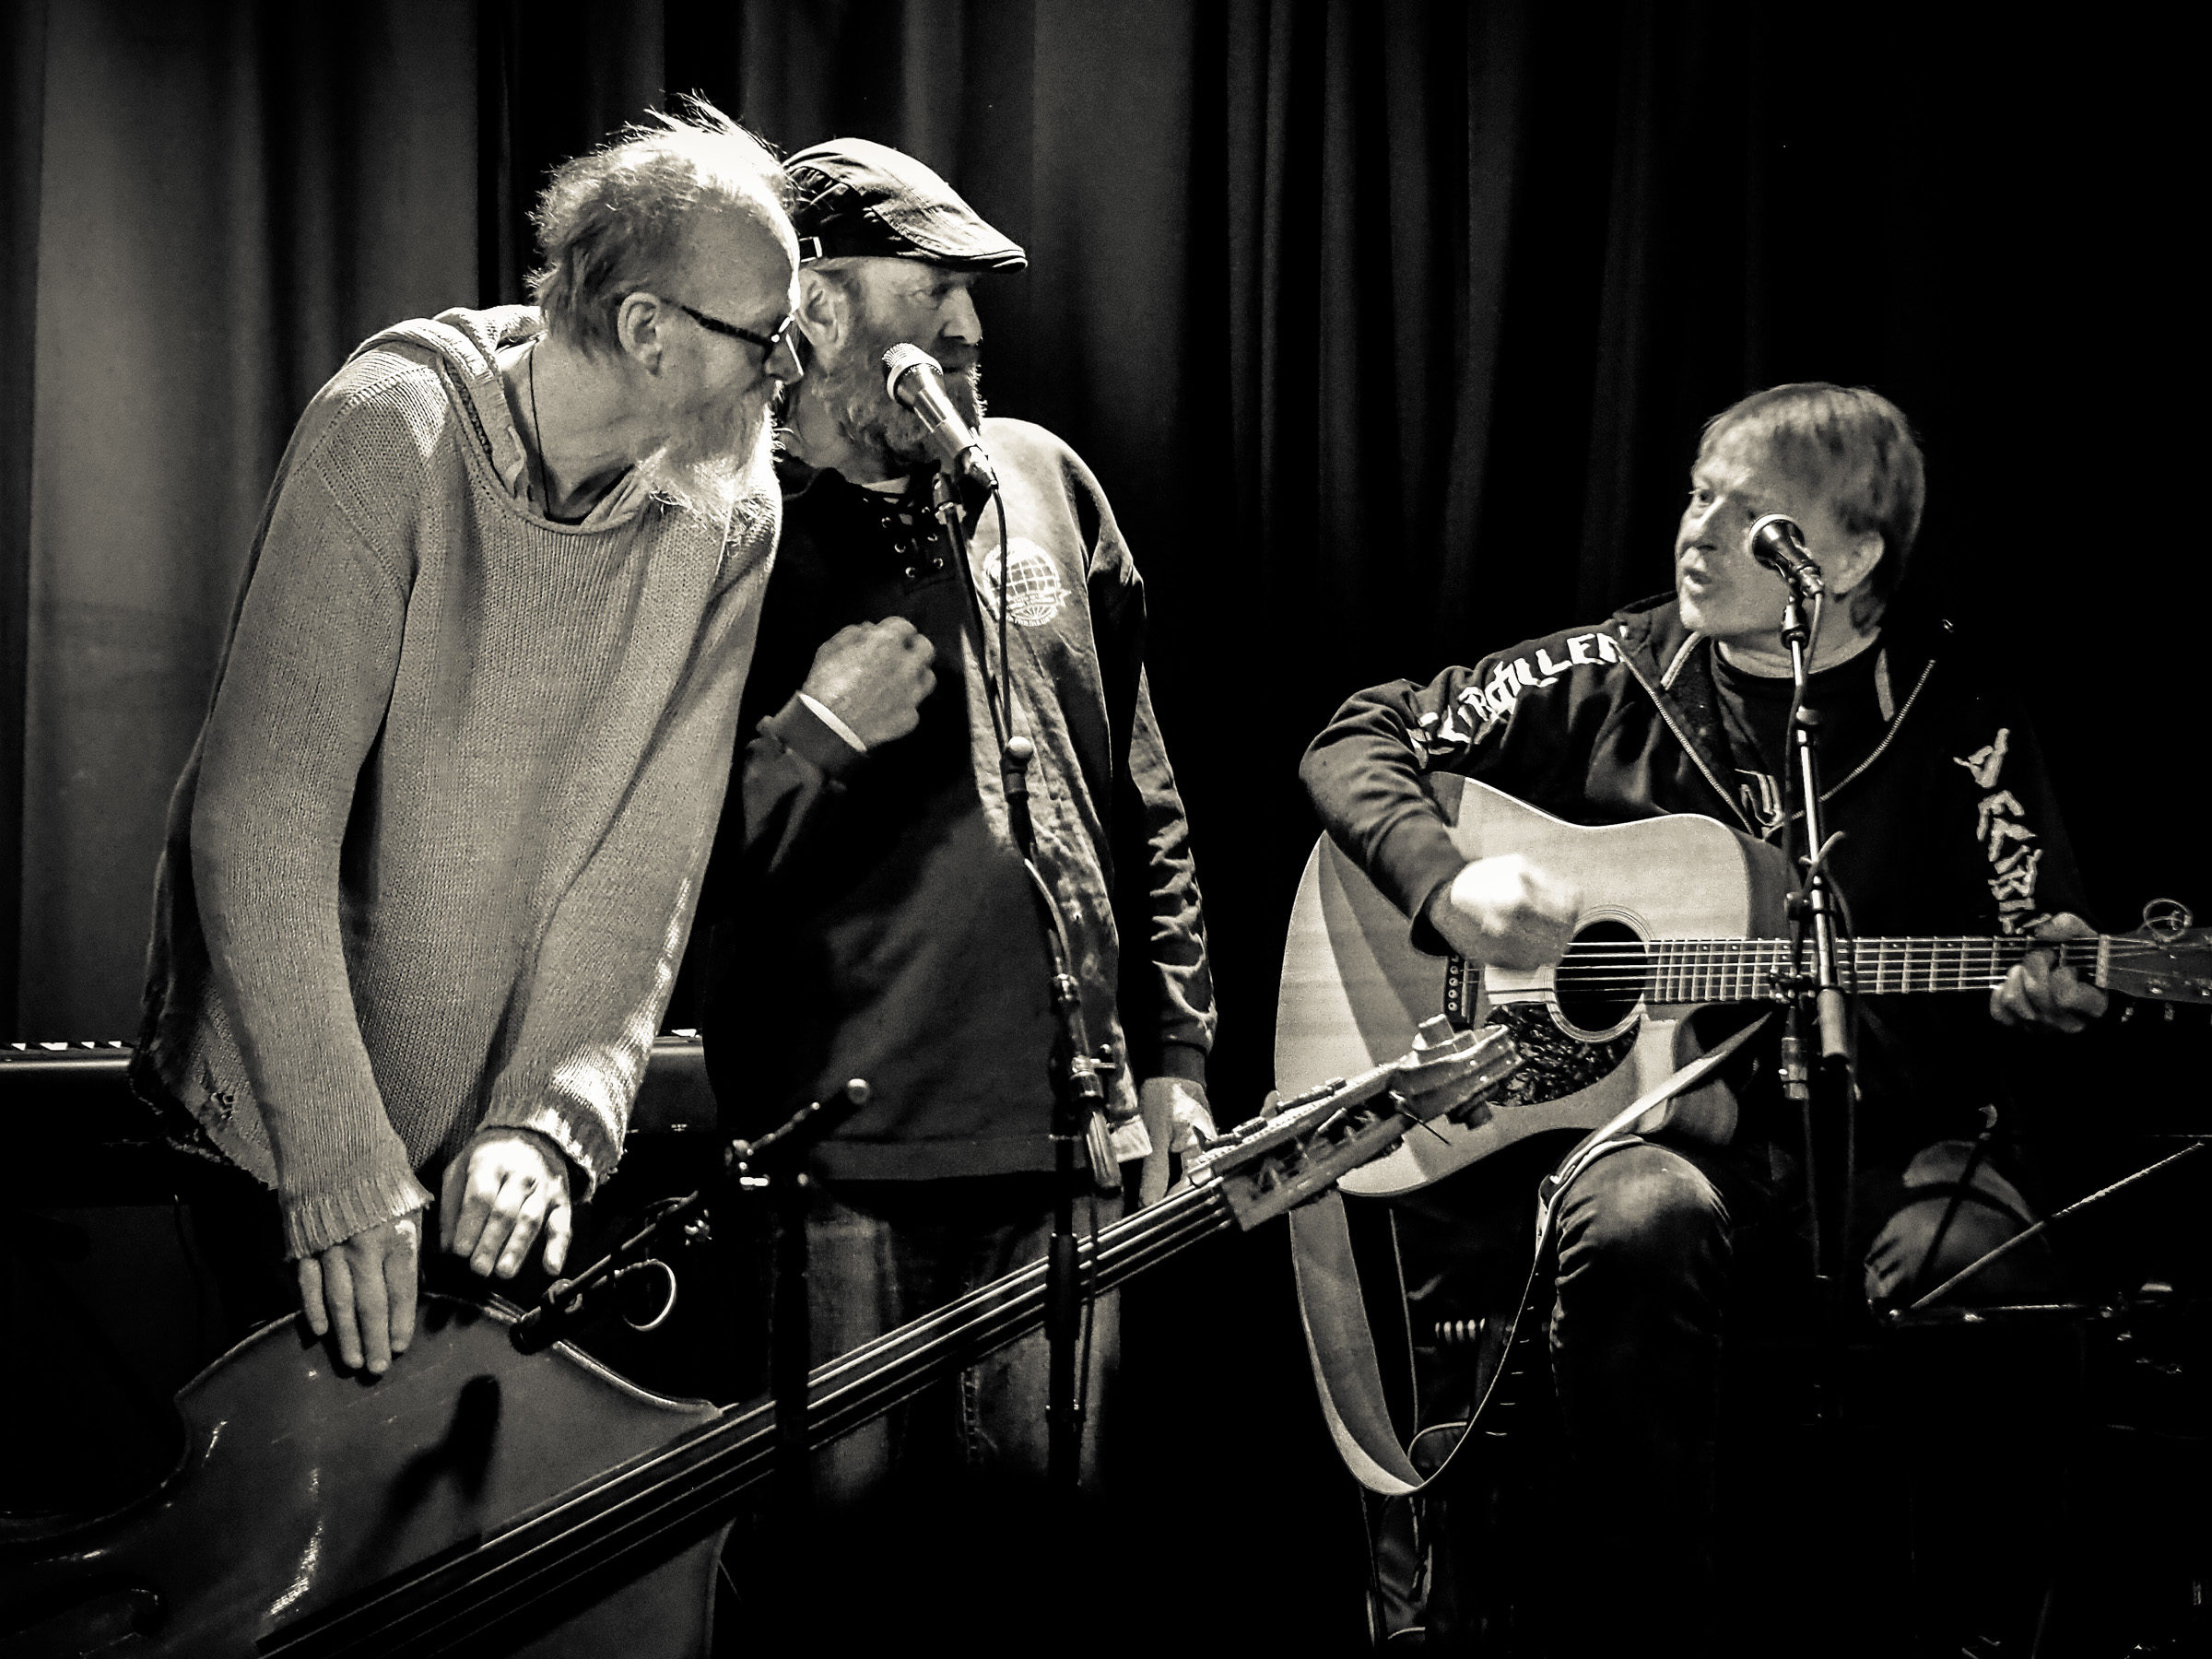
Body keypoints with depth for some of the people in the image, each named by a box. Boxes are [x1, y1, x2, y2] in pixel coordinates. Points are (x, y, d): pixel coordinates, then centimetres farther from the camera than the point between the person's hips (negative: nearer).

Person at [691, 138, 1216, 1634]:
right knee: (845, 1524, 1)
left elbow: (1145, 803, 16)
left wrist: (1174, 1053, 12)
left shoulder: (1040, 480, 10)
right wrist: (817, 731, -16)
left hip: (1073, 1143, 4)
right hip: (844, 1163, -3)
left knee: (1034, 1524, 7)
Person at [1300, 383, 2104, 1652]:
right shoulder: (1611, 678, 8)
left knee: (1978, 1268, -34)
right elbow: (1361, 740, 11)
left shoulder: (1956, 718, 6)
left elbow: (2038, 956, 6)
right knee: (1636, 1221, -36)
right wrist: (1450, 887, -8)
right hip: (1652, 1115, 1)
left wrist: (2050, 989, -19)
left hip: (1883, 1132, 0)